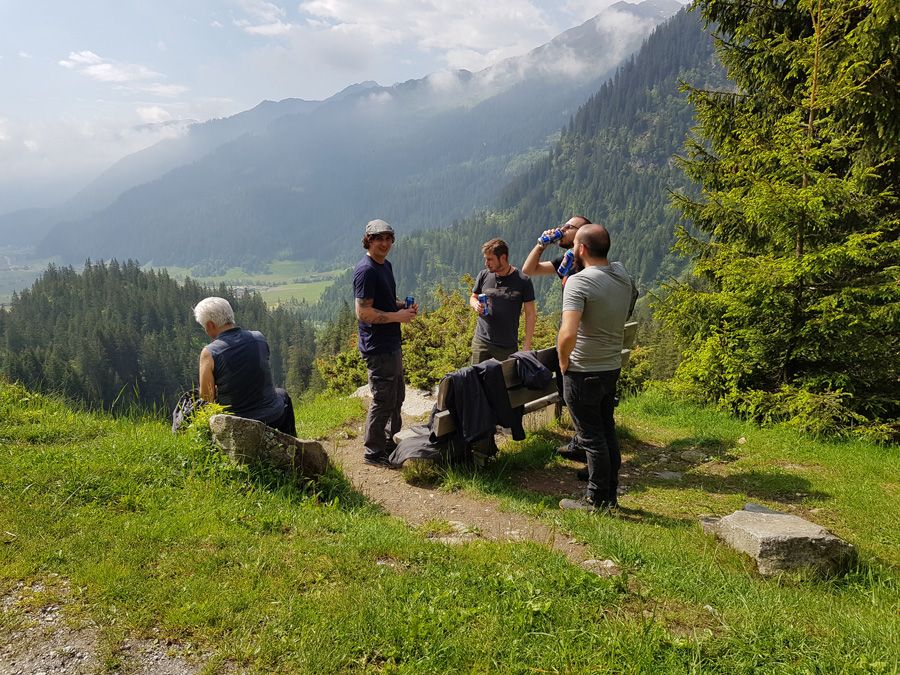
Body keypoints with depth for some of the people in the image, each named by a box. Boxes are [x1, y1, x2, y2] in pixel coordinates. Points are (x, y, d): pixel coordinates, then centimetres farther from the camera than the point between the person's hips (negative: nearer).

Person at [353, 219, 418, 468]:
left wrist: (403, 305, 5)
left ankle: (392, 443, 36)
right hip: (377, 347, -10)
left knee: (397, 396, 21)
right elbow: (363, 312, -23)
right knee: (383, 401, -1)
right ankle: (374, 452, 14)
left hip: (392, 344, 10)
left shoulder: (386, 266, 12)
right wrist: (397, 316, -19)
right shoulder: (366, 271, -18)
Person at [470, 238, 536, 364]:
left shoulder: (523, 281, -7)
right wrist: (475, 305, -8)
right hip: (481, 341, 3)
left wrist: (527, 346, -8)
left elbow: (531, 315, -4)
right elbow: (473, 297, 17)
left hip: (508, 346, -2)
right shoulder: (484, 276, 1)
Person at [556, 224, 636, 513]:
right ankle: (611, 496, 28)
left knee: (591, 437, 4)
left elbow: (568, 334, -33)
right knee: (607, 432, 17)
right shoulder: (623, 274, 2)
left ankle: (596, 501, 16)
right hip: (613, 368, 7)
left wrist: (563, 362, -14)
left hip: (583, 373, -7)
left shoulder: (579, 282, -22)